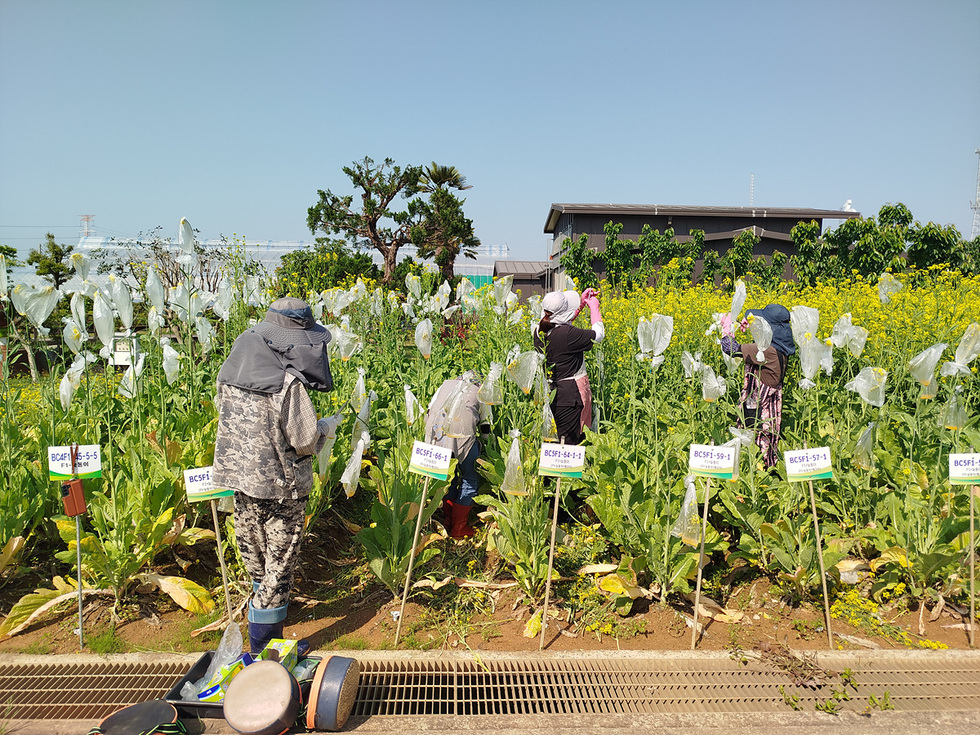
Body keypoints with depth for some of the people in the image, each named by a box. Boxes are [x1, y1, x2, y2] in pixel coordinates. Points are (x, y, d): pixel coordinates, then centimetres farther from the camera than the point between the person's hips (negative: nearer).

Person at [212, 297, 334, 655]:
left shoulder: (230, 369, -1)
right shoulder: (288, 383, -24)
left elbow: (229, 420, 11)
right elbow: (306, 442, -20)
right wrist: (322, 427, 1)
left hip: (240, 476, 7)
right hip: (281, 484, -7)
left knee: (254, 551, 25)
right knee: (279, 562, 7)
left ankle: (263, 601, 49)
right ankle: (265, 644, 17)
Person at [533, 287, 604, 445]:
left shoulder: (539, 331, 0)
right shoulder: (568, 334, -23)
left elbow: (561, 324, 21)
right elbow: (598, 335, -8)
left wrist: (582, 303, 20)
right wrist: (594, 307, 6)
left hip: (550, 394, 8)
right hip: (570, 394, -8)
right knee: (569, 442, 0)